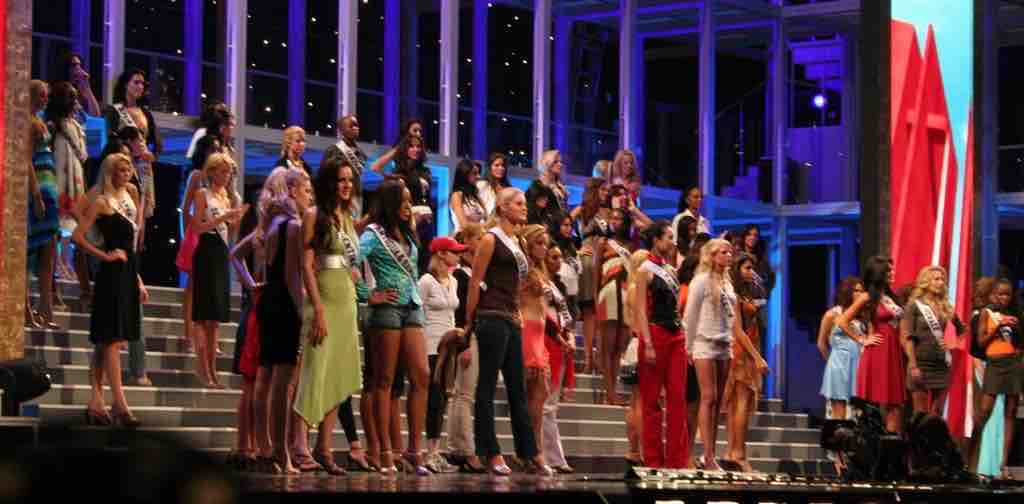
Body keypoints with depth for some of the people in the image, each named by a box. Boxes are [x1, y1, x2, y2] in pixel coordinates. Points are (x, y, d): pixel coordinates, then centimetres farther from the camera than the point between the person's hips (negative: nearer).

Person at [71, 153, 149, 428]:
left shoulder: (127, 198, 17)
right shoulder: (102, 202, -6)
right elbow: (78, 236, -14)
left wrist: (138, 281, 18)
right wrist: (105, 255, -11)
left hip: (127, 274, 8)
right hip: (112, 274, -8)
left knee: (107, 341, 8)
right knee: (112, 340, -10)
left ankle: (96, 402, 11)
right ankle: (120, 405, -13)